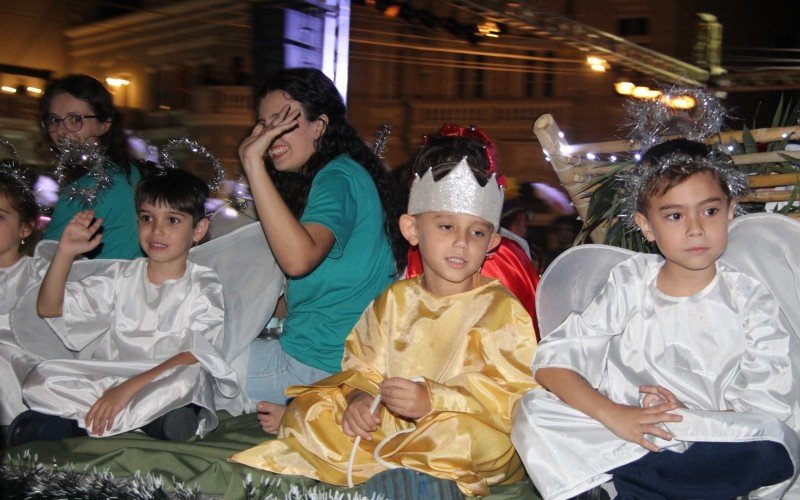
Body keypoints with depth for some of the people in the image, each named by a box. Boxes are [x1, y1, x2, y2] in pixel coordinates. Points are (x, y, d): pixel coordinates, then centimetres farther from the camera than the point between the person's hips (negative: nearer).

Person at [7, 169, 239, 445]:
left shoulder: (203, 286, 0)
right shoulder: (122, 276, 12)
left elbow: (193, 356, -15)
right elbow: (49, 308, 10)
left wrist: (130, 386, -25)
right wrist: (65, 253, -5)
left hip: (164, 387, -3)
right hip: (108, 379, 4)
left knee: (187, 377, -35)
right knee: (41, 377, -19)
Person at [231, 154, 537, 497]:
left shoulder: (501, 309, -6)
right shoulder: (395, 300, 10)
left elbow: (510, 394, -16)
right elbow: (366, 366, 11)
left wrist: (432, 400, -27)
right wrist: (361, 397, -13)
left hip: (460, 430, -5)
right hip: (390, 422, 5)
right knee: (311, 408, -6)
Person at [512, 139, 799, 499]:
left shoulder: (748, 300, 4)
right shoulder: (630, 284, 3)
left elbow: (771, 405, -6)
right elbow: (550, 362, -6)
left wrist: (683, 416, -18)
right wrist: (613, 414, -21)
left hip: (710, 444, 0)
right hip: (622, 439, 0)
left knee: (771, 451, -33)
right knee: (532, 410, -20)